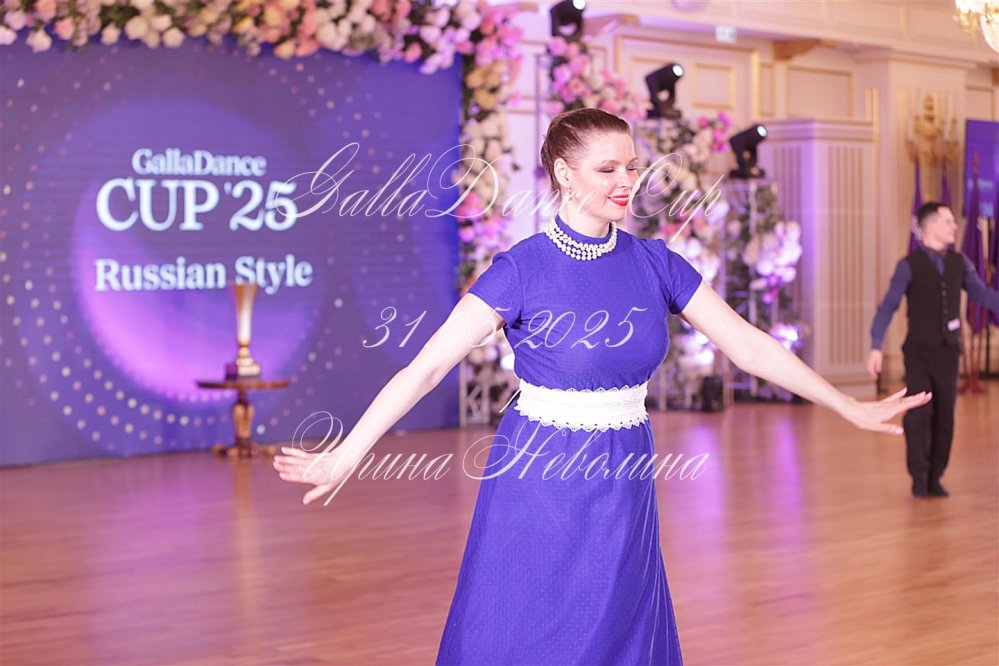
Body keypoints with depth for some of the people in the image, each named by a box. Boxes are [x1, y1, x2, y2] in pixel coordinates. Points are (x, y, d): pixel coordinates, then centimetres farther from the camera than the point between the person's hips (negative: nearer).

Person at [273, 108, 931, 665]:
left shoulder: (653, 263, 0)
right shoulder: (523, 267, -12)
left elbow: (751, 346, 2)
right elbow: (426, 367, -16)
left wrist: (852, 408, 1)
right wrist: (345, 455, -22)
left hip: (622, 486, 4)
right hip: (539, 485, -4)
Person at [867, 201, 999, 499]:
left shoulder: (959, 262, 3)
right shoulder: (909, 265, -10)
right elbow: (887, 308, -12)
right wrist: (876, 348, -21)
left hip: (948, 352, 4)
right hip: (919, 352, -4)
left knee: (944, 417, 5)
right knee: (918, 413, -14)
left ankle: (934, 479, 18)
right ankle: (919, 476, 4)